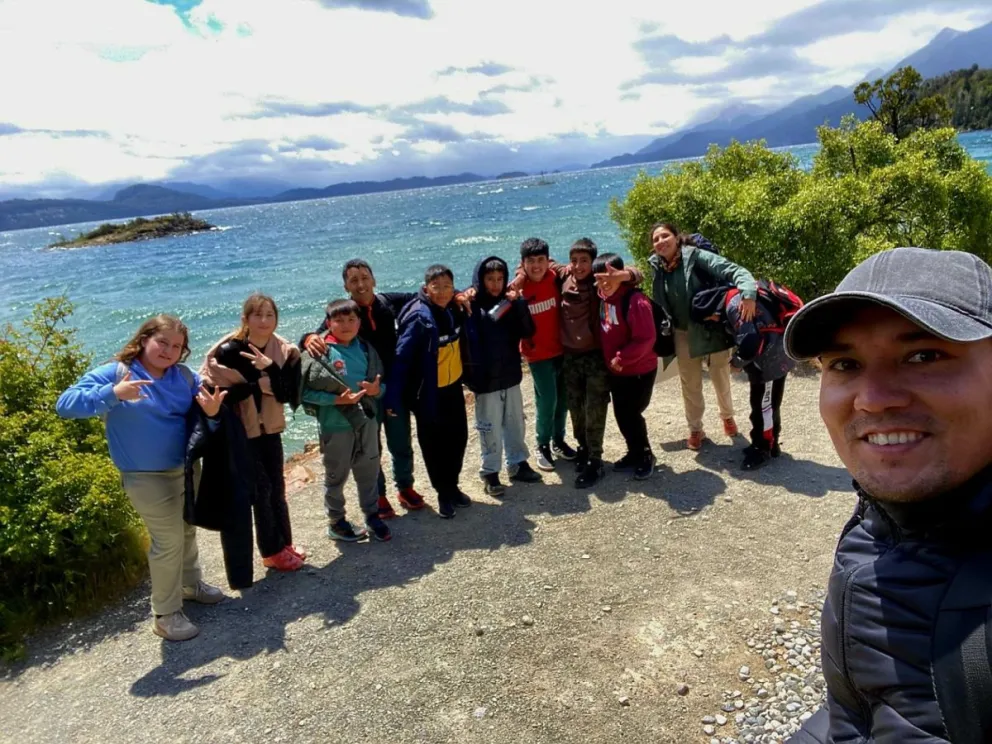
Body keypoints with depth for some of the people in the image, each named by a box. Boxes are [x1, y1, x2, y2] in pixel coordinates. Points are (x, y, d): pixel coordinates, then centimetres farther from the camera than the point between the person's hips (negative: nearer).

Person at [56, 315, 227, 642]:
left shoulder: (185, 376, 0)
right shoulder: (115, 373, -15)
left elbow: (201, 411, 6)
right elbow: (66, 405, -23)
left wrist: (212, 410, -20)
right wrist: (113, 393, -39)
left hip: (185, 469, 6)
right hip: (146, 477, -6)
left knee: (187, 530, 23)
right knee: (169, 539, -3)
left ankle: (191, 584, 46)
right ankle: (165, 614, 14)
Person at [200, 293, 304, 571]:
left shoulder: (284, 352, -5)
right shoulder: (228, 351, -15)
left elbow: (288, 395, -14)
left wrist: (271, 369, -29)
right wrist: (259, 384, -24)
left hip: (270, 429, 4)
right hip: (240, 432, -4)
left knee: (277, 488, 13)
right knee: (261, 489, 0)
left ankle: (285, 543, 28)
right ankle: (273, 552, 15)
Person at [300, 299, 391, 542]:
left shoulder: (366, 349, 3)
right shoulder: (320, 353, -12)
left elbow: (380, 381, 10)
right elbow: (306, 392, -13)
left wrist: (377, 389, -13)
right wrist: (337, 399, -21)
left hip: (367, 420, 4)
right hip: (335, 426, -4)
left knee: (369, 472, 15)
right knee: (336, 477, 12)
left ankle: (373, 516, 33)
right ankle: (336, 522, 29)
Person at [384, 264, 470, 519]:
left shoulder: (454, 309, -3)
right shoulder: (419, 317, -21)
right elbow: (402, 358, -23)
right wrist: (393, 398, -26)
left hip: (453, 388, 6)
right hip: (429, 393, -6)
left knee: (458, 438, 16)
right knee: (433, 445, 9)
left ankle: (453, 486, 36)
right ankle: (443, 493, 27)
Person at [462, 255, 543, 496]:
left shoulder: (509, 303, 2)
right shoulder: (472, 306, -11)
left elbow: (527, 332, -5)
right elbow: (469, 344, -15)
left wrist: (519, 304, -16)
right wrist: (472, 375, -23)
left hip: (510, 376, 5)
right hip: (486, 379, -5)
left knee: (515, 424, 16)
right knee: (490, 429, 6)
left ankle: (518, 464, 32)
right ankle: (490, 473, 19)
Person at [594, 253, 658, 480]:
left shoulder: (635, 300, -24)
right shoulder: (603, 298, 1)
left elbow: (646, 338, -26)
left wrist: (621, 358, -21)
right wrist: (611, 360, 6)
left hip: (639, 371, -7)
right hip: (615, 371, 8)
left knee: (631, 414, 1)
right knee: (621, 415, 15)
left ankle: (646, 457, 22)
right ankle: (635, 453, 33)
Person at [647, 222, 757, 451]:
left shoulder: (696, 256, -19)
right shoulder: (657, 267, -4)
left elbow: (734, 271, -27)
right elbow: (660, 303, 4)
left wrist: (748, 294, -43)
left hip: (713, 328, -3)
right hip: (684, 333, 4)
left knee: (721, 378, 13)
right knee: (690, 383, 13)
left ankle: (727, 416, 42)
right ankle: (695, 429, 32)